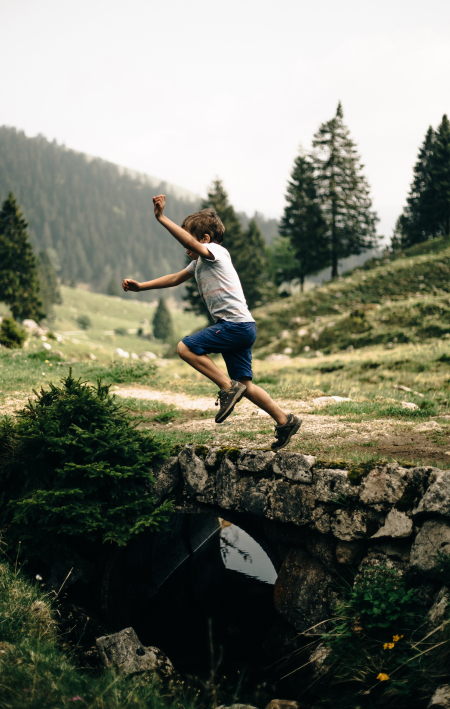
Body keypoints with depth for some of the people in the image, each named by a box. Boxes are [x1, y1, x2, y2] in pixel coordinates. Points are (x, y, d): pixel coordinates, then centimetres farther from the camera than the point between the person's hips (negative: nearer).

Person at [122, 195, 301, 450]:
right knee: (244, 385, 9)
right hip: (239, 329, 10)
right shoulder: (200, 262, 21)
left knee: (186, 347, -14)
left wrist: (162, 218, -27)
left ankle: (228, 387, -11)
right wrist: (141, 286, 27)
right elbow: (175, 278, 30)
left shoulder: (216, 252, -6)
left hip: (236, 324, -10)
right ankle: (285, 421, 13)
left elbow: (190, 242, -26)